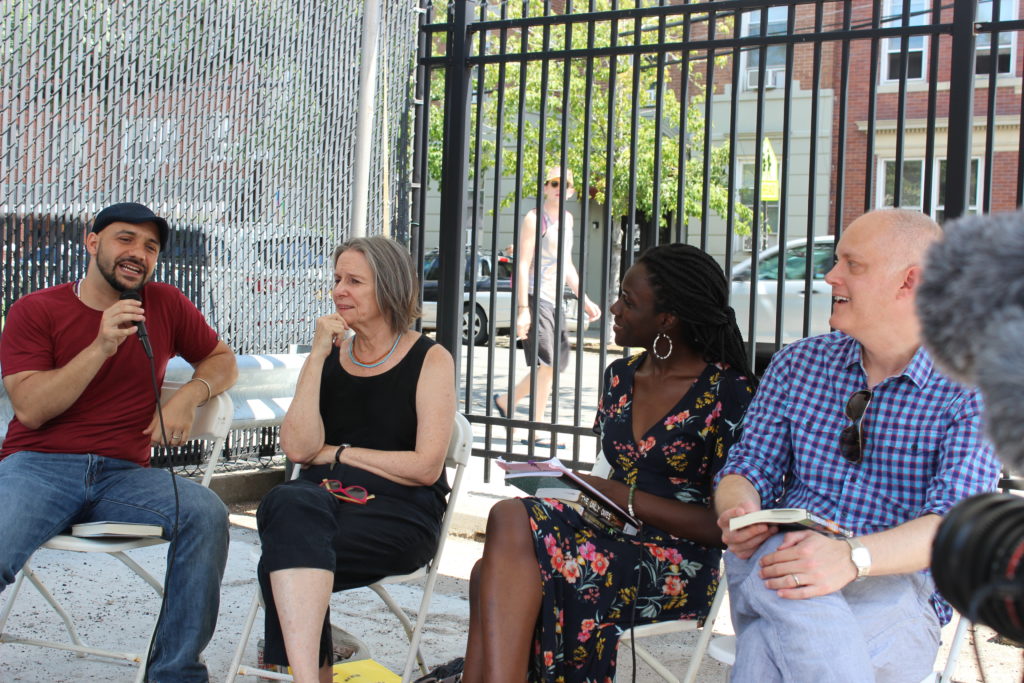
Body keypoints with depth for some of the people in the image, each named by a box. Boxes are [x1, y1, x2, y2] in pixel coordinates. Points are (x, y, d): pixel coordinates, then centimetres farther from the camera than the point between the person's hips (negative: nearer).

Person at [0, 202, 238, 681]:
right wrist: (101, 348, -14)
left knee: (205, 513, -27)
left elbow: (222, 361, 24)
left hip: (123, 475, 2)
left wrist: (190, 394, 2)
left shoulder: (166, 305, 12)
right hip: (39, 467, -2)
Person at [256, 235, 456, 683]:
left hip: (399, 513, -3)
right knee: (288, 501, -35)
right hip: (325, 496, 3)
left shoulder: (431, 360, 5)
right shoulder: (331, 355, 16)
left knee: (282, 563, -31)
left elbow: (425, 468, -5)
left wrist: (337, 453, -1)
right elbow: (299, 448, 0)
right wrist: (319, 355, -2)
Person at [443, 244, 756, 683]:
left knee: (511, 520, -28)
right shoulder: (620, 376, 14)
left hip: (677, 569, -6)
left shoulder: (728, 393, -7)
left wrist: (627, 499, -14)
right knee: (495, 574, -27)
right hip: (612, 538, 6)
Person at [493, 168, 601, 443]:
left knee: (558, 361, 11)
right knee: (547, 364, -10)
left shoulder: (567, 218, 17)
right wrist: (522, 308, -19)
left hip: (556, 299, 9)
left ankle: (506, 401, 26)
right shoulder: (534, 218, -8)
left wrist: (584, 299, 21)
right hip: (535, 296, -8)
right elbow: (522, 265, -13)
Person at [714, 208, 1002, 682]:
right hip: (781, 558, 4)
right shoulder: (798, 364, 12)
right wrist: (740, 512, -16)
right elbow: (749, 466, 10)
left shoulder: (968, 391, -1)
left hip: (898, 585, -4)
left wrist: (853, 556, -34)